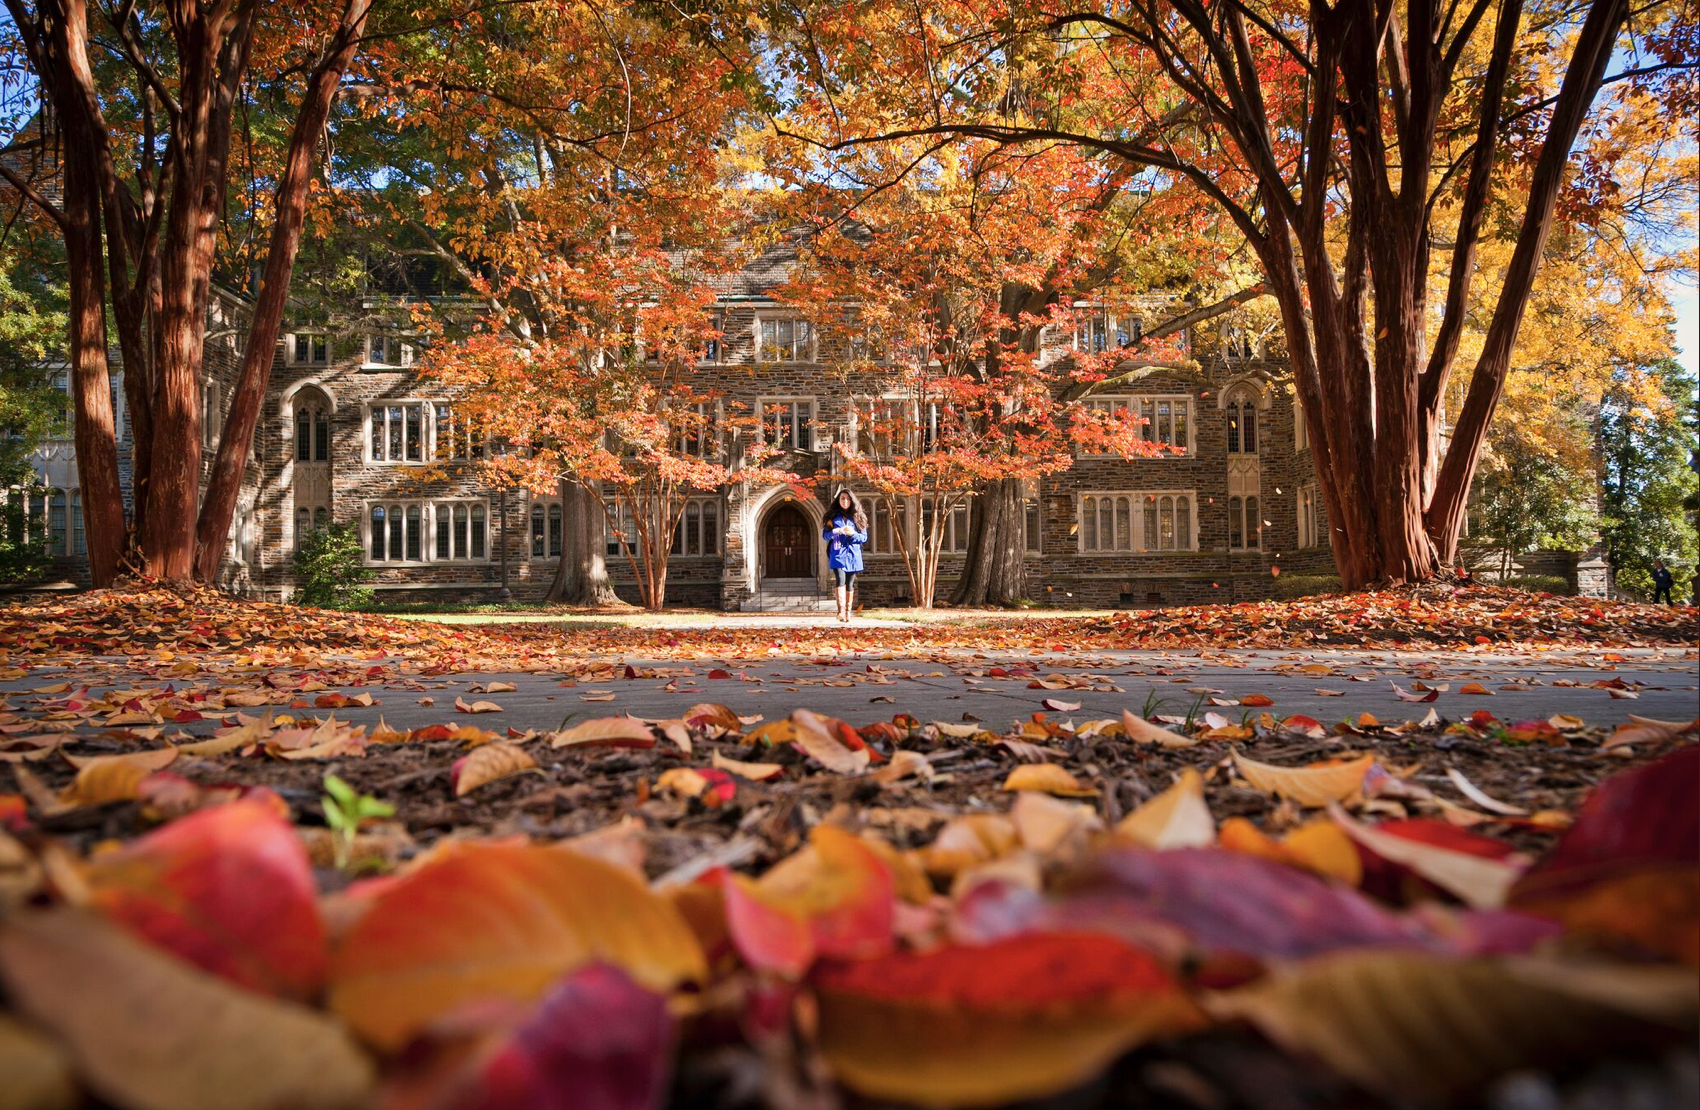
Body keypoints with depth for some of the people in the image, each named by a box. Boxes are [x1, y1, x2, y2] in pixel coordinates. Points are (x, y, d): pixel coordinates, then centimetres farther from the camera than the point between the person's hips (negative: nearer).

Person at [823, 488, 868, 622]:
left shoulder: (857, 517, 10)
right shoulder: (833, 517, 8)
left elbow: (864, 537, 8)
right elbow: (824, 535, 3)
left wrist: (853, 534, -11)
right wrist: (836, 531, -16)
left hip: (853, 555, 2)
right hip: (838, 555, -2)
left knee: (850, 584, 5)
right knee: (841, 580, -20)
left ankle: (848, 612, 13)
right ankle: (841, 610, -32)